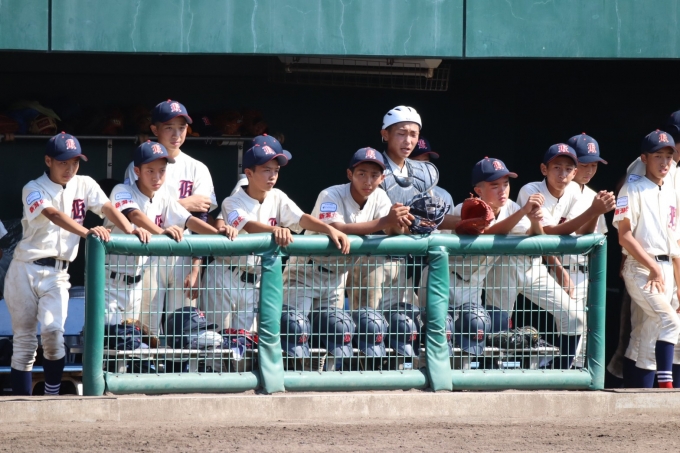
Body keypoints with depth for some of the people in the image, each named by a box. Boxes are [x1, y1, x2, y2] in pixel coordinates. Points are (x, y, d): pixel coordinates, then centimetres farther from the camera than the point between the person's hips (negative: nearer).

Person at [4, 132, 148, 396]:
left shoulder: (84, 185, 6)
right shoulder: (34, 189, -8)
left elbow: (107, 208, -8)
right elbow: (54, 214, -26)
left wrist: (130, 230, -28)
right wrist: (87, 232, -43)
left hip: (57, 274, 2)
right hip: (26, 270, -2)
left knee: (53, 331, -19)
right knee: (24, 342, 1)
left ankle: (52, 397, -6)